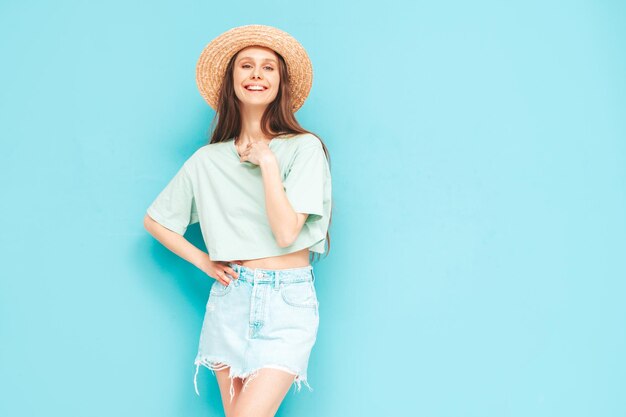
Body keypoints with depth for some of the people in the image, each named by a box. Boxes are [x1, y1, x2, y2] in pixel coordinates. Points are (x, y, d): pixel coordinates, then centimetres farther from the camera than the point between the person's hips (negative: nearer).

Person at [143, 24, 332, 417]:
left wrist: (267, 162, -11)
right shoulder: (207, 160, 5)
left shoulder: (305, 147, -5)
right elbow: (154, 220, 15)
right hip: (231, 298, 4)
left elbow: (286, 232, -15)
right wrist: (201, 260, 4)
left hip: (288, 301, -3)